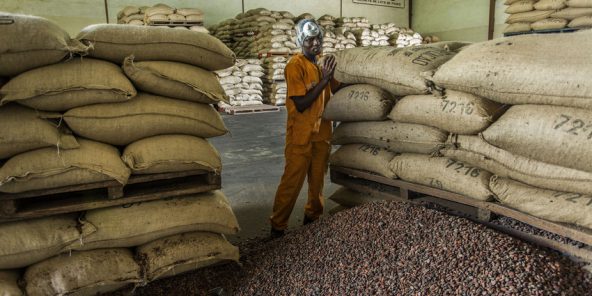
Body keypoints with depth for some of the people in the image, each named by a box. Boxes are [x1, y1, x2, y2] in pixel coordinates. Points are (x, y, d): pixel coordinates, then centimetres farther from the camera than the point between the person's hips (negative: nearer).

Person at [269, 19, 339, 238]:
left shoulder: (323, 64, 7)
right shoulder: (295, 65, -14)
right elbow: (301, 104, -20)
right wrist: (324, 80, -21)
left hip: (322, 132, 6)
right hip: (301, 135, -6)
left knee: (318, 179, 14)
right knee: (292, 181, -1)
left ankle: (313, 216, 31)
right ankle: (278, 225, 12)